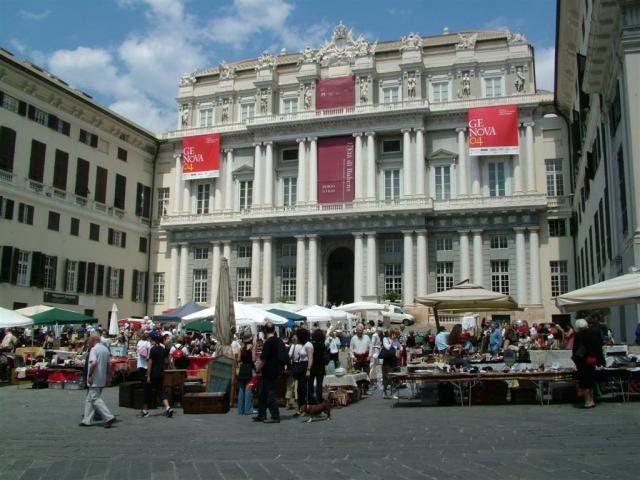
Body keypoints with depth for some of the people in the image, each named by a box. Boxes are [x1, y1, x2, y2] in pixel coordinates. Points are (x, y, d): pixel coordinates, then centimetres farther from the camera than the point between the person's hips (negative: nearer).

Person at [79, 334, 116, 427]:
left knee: (95, 399, -6)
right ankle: (87, 420, 17)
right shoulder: (105, 349, 13)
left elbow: (93, 363, -25)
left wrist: (89, 376, -18)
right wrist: (106, 377, 21)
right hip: (102, 379, 9)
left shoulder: (94, 349, -13)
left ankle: (109, 417, -12)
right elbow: (108, 364, 16)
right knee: (89, 399, 15)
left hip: (94, 380, -9)